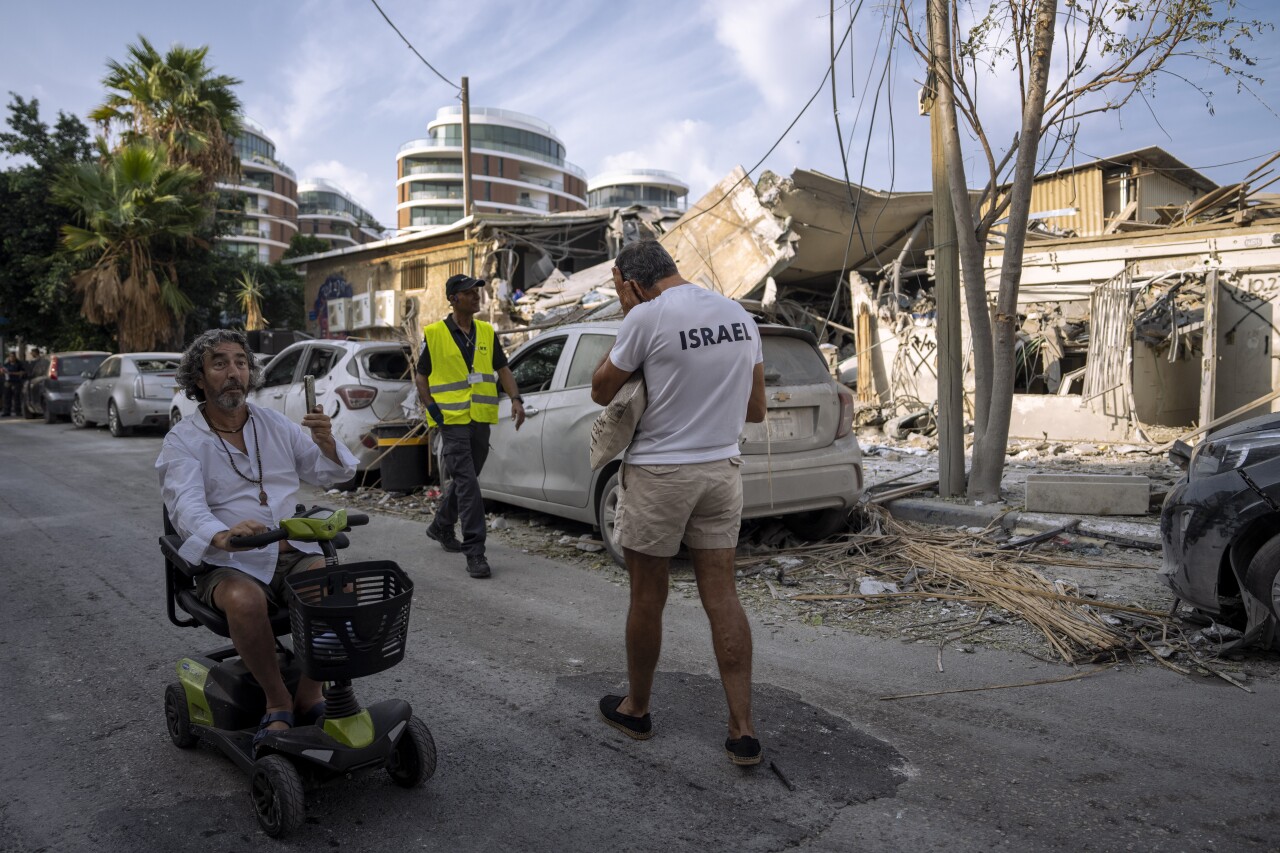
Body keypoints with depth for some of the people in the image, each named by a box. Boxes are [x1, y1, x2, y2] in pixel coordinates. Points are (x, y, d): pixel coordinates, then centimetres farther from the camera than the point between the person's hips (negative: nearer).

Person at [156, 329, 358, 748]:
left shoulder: (275, 424, 12)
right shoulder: (182, 441, 0)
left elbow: (333, 472, 10)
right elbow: (186, 506, -18)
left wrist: (326, 441, -14)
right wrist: (222, 536, -41)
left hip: (292, 552, 3)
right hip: (228, 562, -3)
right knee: (244, 600, -36)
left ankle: (309, 696, -9)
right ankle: (278, 702, -14)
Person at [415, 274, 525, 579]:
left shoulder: (486, 332, 9)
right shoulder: (435, 334, -3)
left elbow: (502, 369, 11)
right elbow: (421, 376, 3)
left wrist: (515, 399, -5)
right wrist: (432, 408, -11)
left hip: (481, 419, 5)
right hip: (453, 419, -5)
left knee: (464, 479, 18)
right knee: (468, 484, -12)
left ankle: (441, 527, 40)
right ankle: (474, 551, -9)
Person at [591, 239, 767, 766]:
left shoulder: (647, 316, -13)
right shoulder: (740, 316, 6)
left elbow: (601, 391, -1)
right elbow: (755, 410, 12)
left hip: (659, 471, -5)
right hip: (722, 467, 6)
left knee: (647, 598, 10)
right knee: (721, 595, 8)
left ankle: (636, 709, 28)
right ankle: (742, 730, 9)